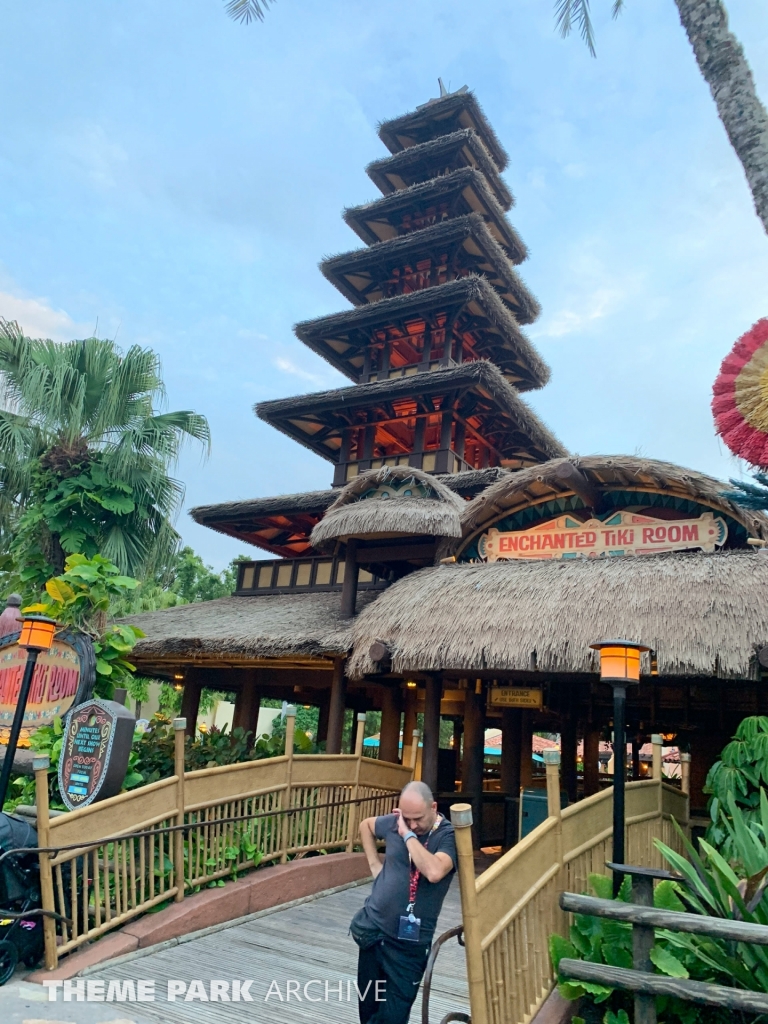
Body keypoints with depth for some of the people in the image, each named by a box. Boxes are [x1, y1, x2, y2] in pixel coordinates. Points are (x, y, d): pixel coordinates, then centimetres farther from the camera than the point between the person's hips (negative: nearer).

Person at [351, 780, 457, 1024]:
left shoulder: (448, 835, -16)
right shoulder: (394, 822, -3)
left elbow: (434, 872, -35)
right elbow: (365, 825, 18)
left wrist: (408, 835, -26)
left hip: (409, 941, -4)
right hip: (373, 929, 4)